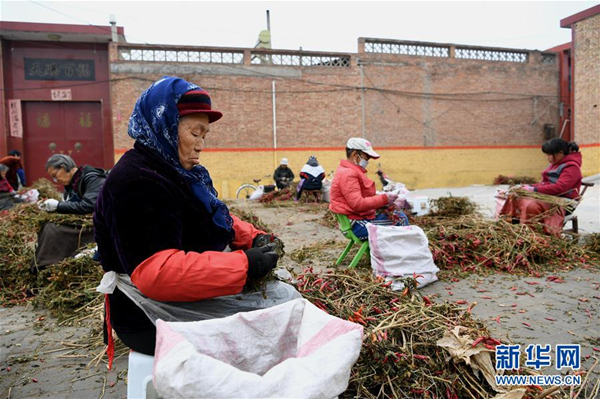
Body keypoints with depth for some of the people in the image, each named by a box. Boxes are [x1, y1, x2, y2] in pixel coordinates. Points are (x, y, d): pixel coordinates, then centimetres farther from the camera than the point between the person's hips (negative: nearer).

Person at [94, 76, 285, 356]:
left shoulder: (179, 172, 9)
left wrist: (253, 238, -2)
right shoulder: (136, 185, -23)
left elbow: (214, 220, 17)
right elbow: (157, 273, -32)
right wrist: (244, 265, -32)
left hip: (190, 304, 9)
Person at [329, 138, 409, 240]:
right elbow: (358, 204, -26)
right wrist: (384, 199, -20)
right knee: (400, 223, -13)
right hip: (356, 225, -11)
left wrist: (383, 198, 0)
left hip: (364, 215, 11)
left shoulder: (353, 171, 17)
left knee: (401, 216, 8)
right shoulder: (348, 174, -18)